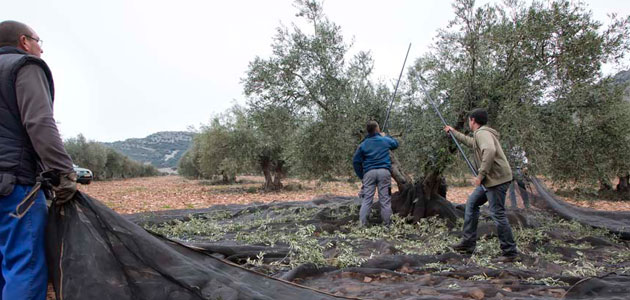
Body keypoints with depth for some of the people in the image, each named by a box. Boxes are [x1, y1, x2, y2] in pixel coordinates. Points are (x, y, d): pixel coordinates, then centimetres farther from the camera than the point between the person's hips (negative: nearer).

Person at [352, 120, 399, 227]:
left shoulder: (363, 144, 9)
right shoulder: (385, 140, 8)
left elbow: (355, 161, 6)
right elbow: (395, 143, 30)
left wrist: (361, 176, 12)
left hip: (369, 173, 1)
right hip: (384, 171, -1)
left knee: (367, 199, 1)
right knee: (385, 199, 2)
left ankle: (362, 224, -4)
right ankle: (387, 225, 6)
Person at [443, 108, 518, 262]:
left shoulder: (482, 133, -12)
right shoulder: (480, 134, 20)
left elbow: (490, 151, -31)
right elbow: (469, 141, 43)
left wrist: (481, 175, -27)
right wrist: (453, 132, 52)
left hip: (496, 179, -11)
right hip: (490, 180, 11)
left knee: (497, 214, -9)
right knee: (471, 203, 15)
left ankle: (510, 252, 0)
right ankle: (468, 243, 19)